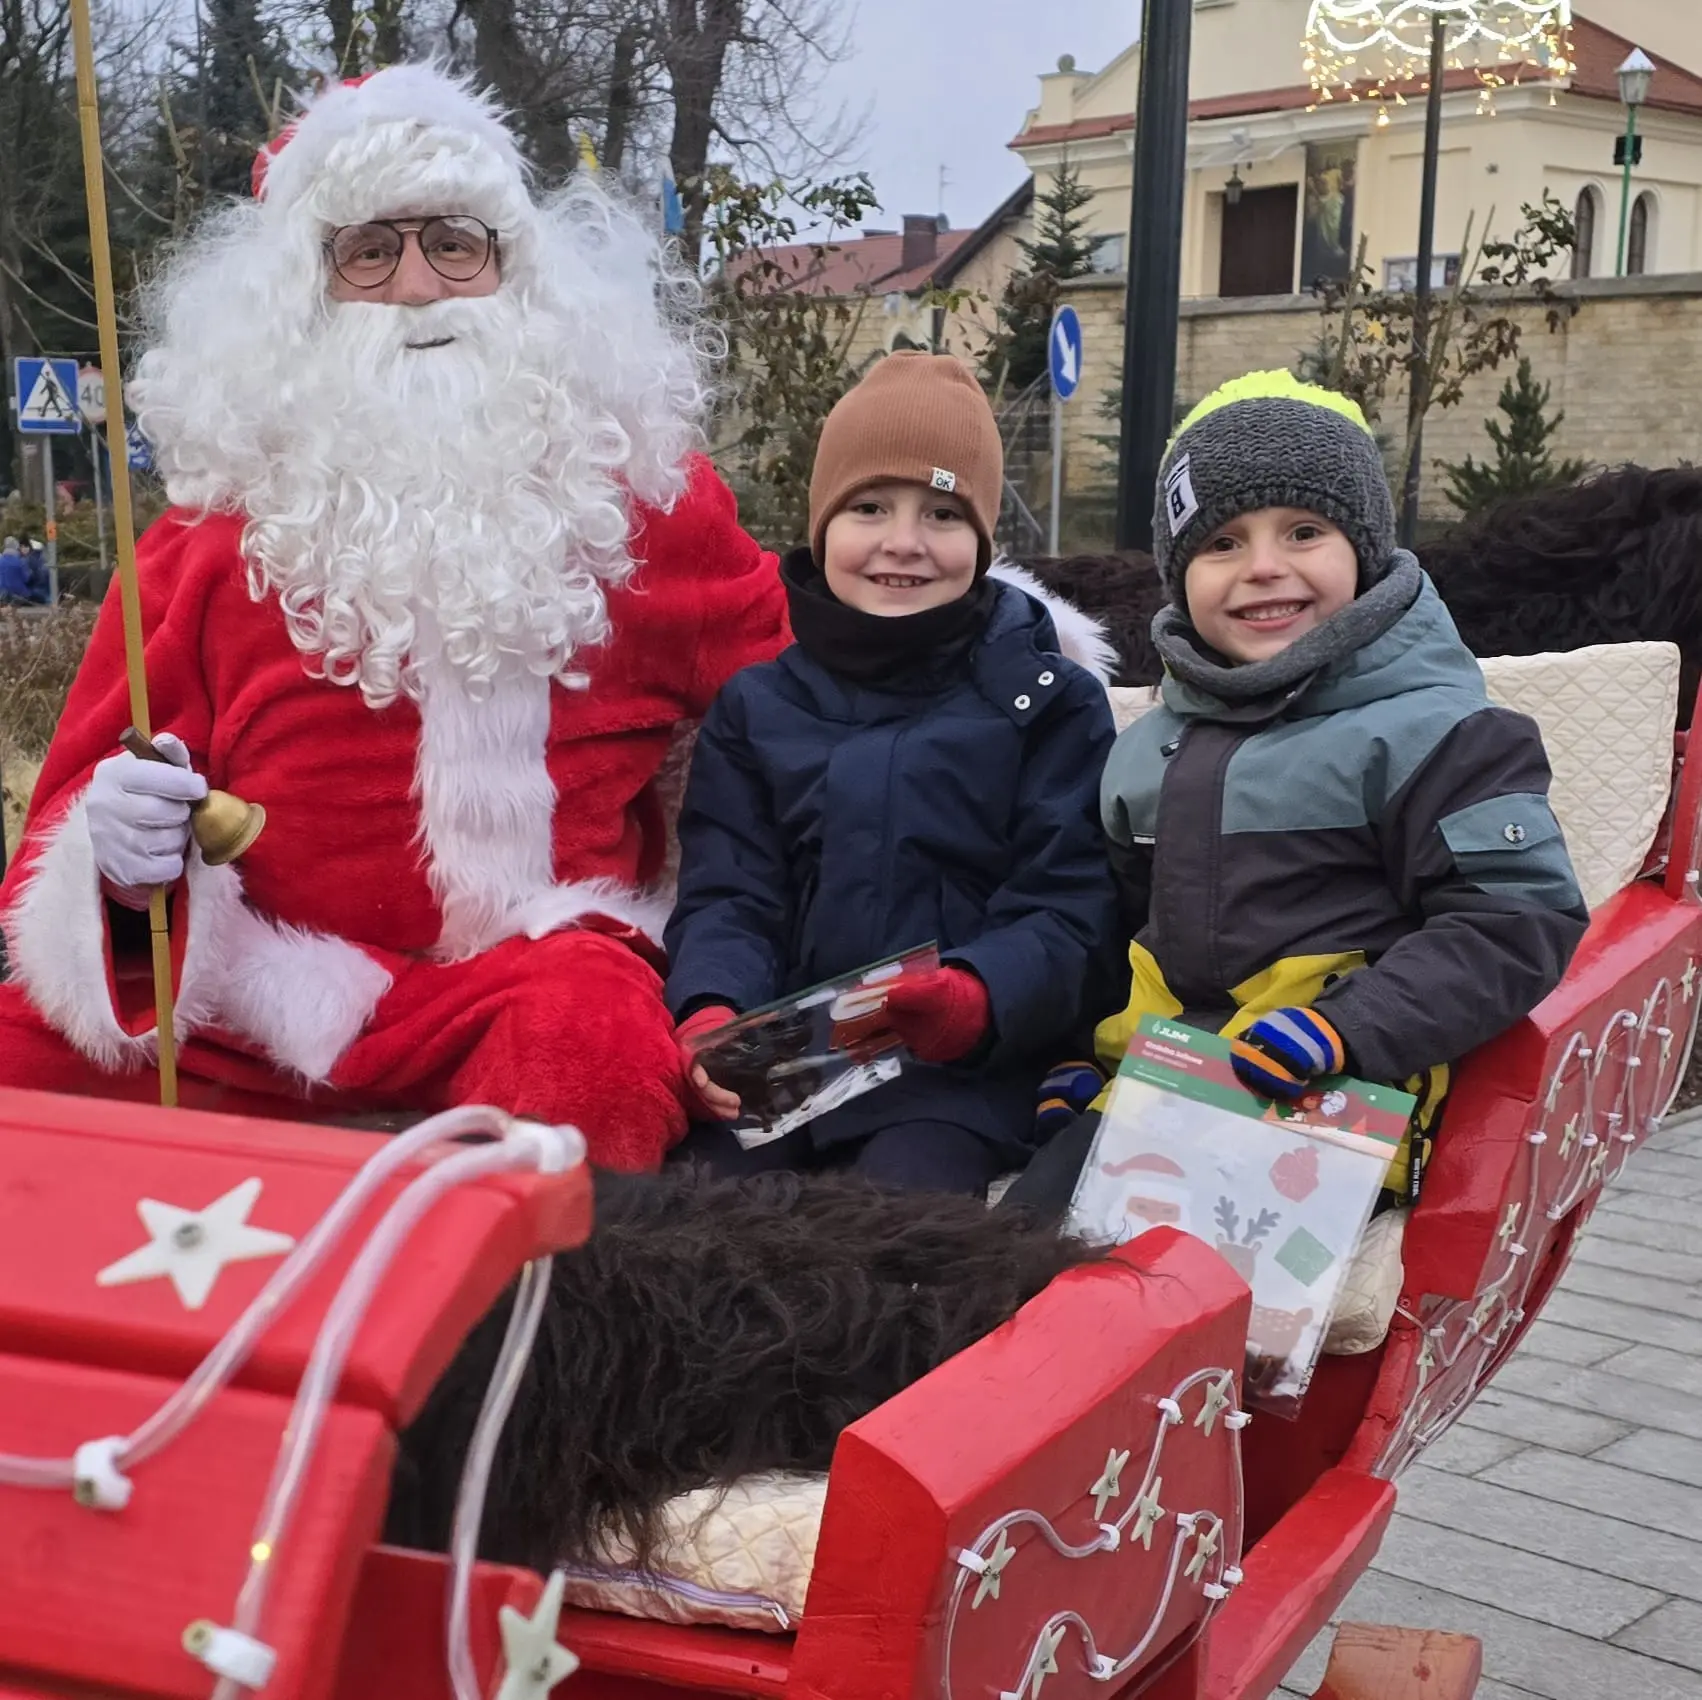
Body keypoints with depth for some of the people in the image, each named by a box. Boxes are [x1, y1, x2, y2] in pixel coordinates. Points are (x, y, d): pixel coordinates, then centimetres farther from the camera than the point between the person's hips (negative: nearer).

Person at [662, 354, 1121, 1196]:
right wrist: (711, 1011, -16)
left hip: (962, 1071, -2)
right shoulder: (756, 707, 17)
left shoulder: (1048, 702, 9)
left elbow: (1067, 909, 0)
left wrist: (978, 999, -23)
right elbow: (727, 897, 8)